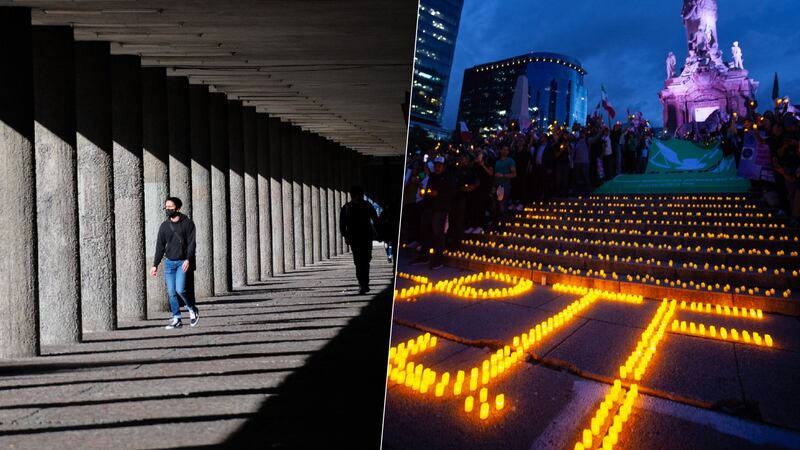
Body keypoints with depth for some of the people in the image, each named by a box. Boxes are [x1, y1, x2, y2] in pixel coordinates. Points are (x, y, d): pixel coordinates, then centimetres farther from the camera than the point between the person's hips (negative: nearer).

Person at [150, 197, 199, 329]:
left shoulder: (187, 223, -2)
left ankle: (192, 309, 9)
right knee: (171, 292, 3)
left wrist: (188, 260, -20)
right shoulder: (164, 226, 9)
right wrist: (155, 265, 7)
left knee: (180, 289, -16)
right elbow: (160, 246, 12)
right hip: (169, 262, 4)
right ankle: (176, 319, 12)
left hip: (183, 262, -4)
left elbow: (191, 243, -8)